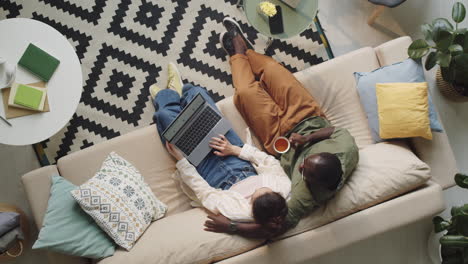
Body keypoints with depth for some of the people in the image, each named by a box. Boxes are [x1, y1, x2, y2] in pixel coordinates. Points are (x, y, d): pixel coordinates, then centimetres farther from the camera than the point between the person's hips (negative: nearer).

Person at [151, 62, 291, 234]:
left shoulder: (235, 211, -41)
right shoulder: (283, 185, -32)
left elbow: (203, 191, -25)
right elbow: (270, 162, -12)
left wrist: (181, 160, -18)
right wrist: (235, 150, -17)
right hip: (241, 162, 4)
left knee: (166, 113, 0)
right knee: (197, 92, 5)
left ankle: (162, 97, 43)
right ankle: (176, 92, 46)